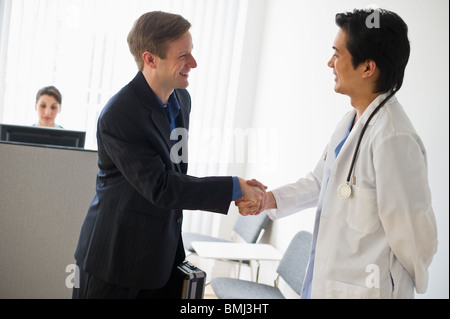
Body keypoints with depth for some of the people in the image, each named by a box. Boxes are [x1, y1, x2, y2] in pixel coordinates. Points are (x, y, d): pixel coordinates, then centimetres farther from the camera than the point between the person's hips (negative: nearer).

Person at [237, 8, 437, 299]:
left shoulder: (394, 139, -27)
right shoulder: (352, 121, 5)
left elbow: (414, 236, -22)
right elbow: (320, 181, 16)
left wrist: (417, 283, -4)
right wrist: (269, 199, 2)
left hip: (362, 289, -9)